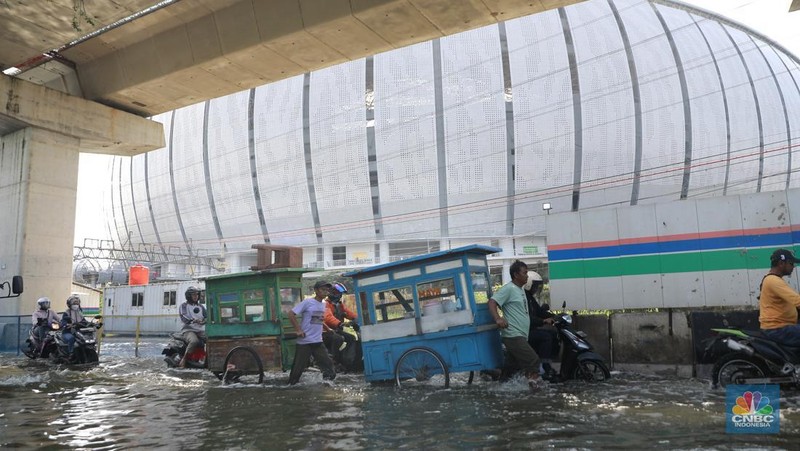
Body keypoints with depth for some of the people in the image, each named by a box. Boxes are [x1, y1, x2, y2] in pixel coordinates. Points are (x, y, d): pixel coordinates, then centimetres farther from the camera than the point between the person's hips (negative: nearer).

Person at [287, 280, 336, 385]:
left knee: (328, 365, 0)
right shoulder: (308, 302, -11)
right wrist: (298, 330, -15)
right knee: (298, 367, 2)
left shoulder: (323, 305, 10)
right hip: (304, 342, -6)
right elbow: (291, 314, -13)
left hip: (318, 342, 6)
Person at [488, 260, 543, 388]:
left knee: (515, 364, 14)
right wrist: (498, 318, -37)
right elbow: (492, 302, -22)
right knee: (533, 359, -14)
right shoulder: (508, 288, -13)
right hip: (513, 336, -10)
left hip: (520, 336, 10)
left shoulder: (520, 289, 17)